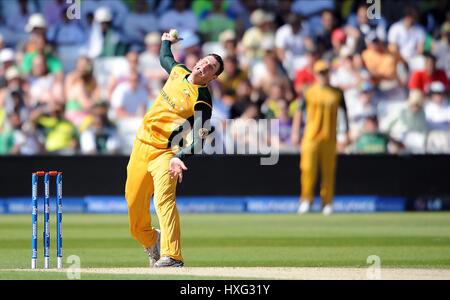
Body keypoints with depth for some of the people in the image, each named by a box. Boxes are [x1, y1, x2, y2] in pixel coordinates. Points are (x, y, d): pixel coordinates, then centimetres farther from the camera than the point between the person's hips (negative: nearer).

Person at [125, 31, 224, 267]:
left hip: (165, 153, -7)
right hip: (142, 144, 7)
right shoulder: (178, 72, 6)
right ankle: (151, 242, 36)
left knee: (164, 199, -26)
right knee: (134, 202, 9)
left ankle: (172, 256, -36)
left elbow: (198, 142, -25)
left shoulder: (202, 102, -16)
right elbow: (164, 58, 33)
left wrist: (179, 158, -39)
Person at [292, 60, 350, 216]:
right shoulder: (309, 92, 5)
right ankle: (306, 200, 3)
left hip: (329, 137, 1)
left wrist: (347, 133, 10)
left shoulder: (337, 93, 8)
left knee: (329, 171, 1)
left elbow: (345, 112, 15)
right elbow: (299, 112, 7)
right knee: (308, 168, -8)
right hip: (311, 137, -1)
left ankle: (327, 203, 9)